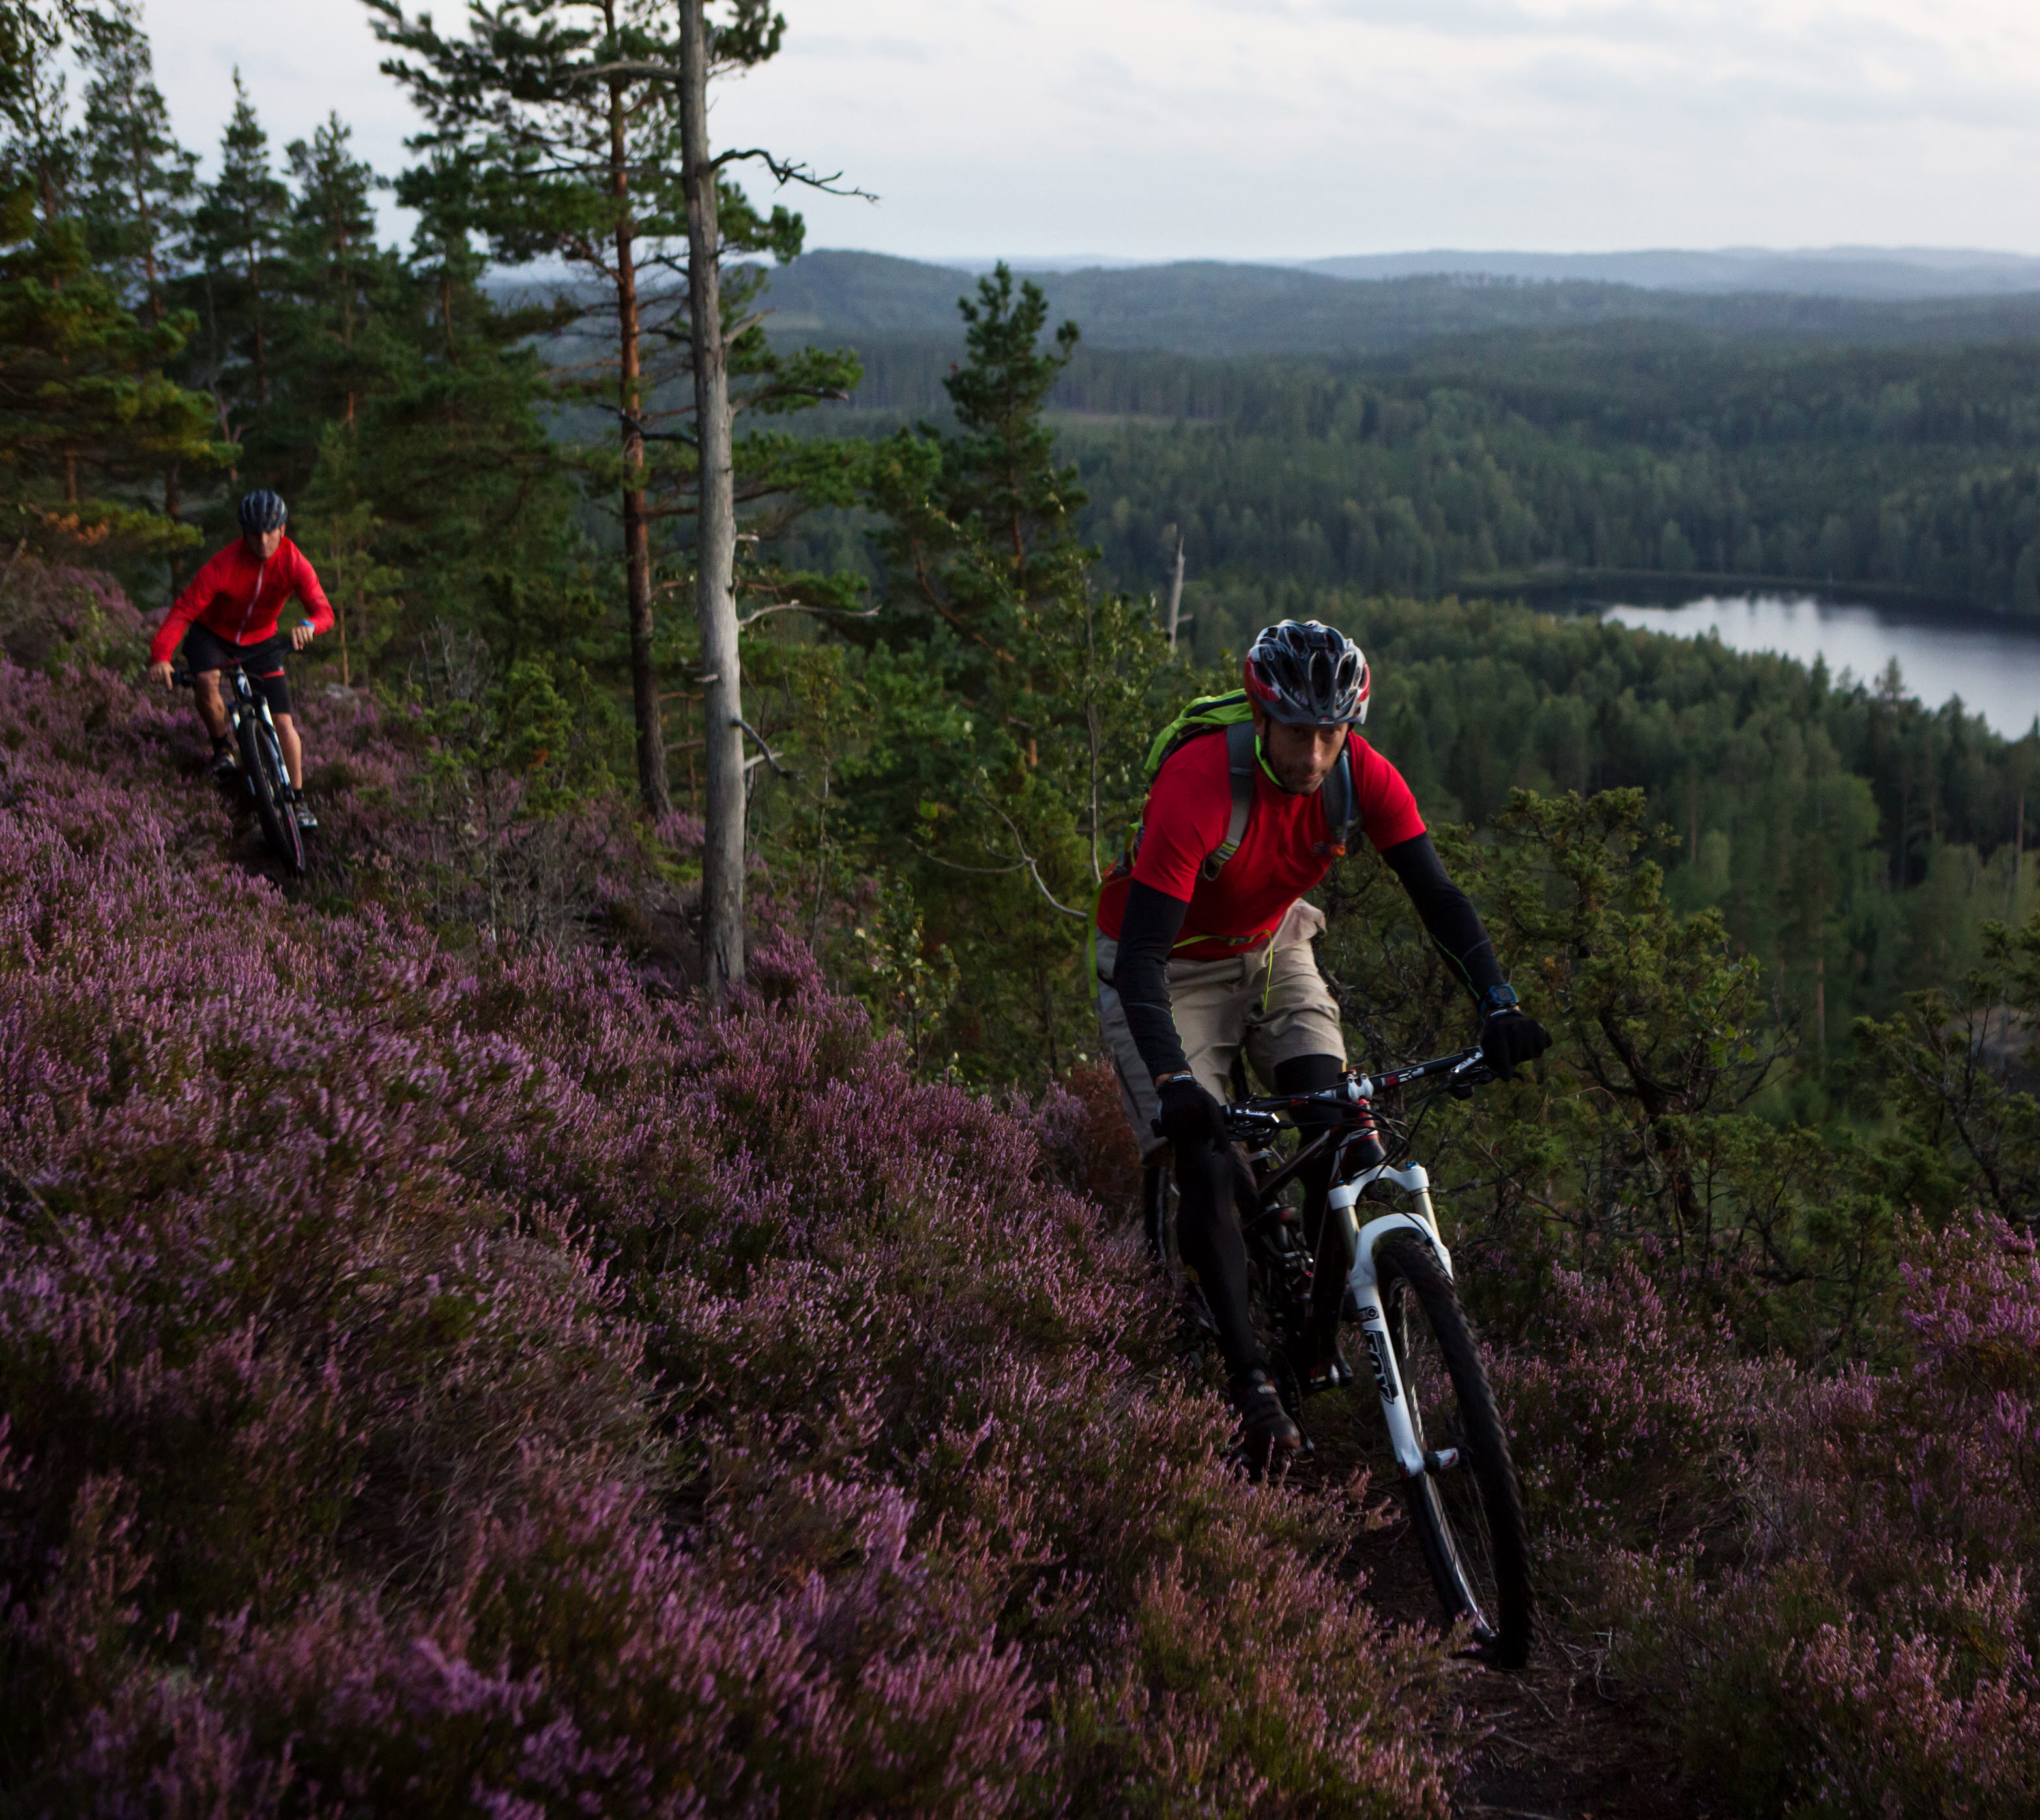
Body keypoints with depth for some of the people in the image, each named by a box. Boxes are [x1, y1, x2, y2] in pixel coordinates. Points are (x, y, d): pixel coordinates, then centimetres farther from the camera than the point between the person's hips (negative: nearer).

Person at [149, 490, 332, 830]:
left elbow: (324, 610, -29)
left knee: (283, 722, -7)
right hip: (213, 633, -2)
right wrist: (160, 655, -47)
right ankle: (221, 747, -4)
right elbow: (184, 609, -32)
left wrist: (309, 625, -54)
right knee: (206, 681, -33)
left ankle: (298, 799, 7)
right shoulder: (224, 565, -30)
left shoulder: (294, 563, -22)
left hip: (261, 641, 2)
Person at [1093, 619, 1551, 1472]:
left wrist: (1500, 1008, -34)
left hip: (1269, 952, 4)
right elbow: (1140, 958, -38)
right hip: (1170, 969, -4)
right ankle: (1249, 1381, -8)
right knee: (1209, 1163, -16)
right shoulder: (1199, 785, -35)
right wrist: (1173, 1081, -51)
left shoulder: (1361, 776, -21)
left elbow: (1438, 895, -19)